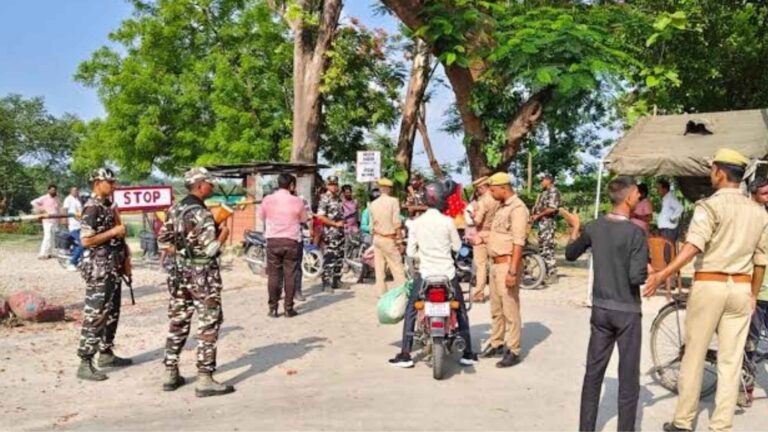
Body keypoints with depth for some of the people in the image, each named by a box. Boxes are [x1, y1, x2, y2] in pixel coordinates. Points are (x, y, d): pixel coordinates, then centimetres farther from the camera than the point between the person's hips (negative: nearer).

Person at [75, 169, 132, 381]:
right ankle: (85, 363, -4)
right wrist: (114, 231, -18)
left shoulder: (108, 206, 14)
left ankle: (106, 354, 27)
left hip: (113, 268, 10)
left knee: (112, 313, 16)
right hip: (99, 269, -10)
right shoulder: (92, 208, -15)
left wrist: (125, 259, 13)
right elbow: (86, 240, -23)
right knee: (95, 315, -8)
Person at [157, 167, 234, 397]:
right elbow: (210, 249, -22)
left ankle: (170, 374, 23)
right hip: (203, 275, -8)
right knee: (208, 327, -1)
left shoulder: (175, 210, 6)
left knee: (178, 323, 15)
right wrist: (223, 235, -6)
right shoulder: (202, 214, -19)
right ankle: (204, 380, 2)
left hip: (180, 273, 8)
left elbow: (163, 240, 12)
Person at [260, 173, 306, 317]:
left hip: (273, 241, 1)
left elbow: (262, 216, 11)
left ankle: (273, 308, 9)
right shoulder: (297, 201, -6)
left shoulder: (268, 199, -3)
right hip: (292, 241, -1)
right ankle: (289, 308, 8)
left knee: (273, 275, 6)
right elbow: (303, 219, 5)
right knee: (290, 275, 5)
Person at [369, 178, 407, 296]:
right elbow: (396, 223, -13)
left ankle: (382, 293, 12)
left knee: (379, 268, 8)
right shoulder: (393, 201, -11)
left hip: (377, 238, 5)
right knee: (397, 268, -2)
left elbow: (372, 225, 9)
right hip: (389, 239, -5)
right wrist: (399, 239, -8)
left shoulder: (373, 204, 5)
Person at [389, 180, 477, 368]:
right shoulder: (448, 221, -8)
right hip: (447, 274, 0)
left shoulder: (416, 223, -3)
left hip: (425, 274, 1)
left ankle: (405, 355, 6)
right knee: (461, 311, 16)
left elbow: (410, 252, 0)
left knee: (411, 311, 11)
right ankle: (467, 354, 18)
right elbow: (457, 246, 2)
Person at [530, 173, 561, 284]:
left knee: (547, 248, -11)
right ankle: (546, 273, 19)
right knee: (542, 247, 13)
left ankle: (552, 276, -8)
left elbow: (552, 208, -20)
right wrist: (534, 216, 8)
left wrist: (538, 215, -15)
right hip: (542, 223, 10)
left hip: (548, 222, -10)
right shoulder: (544, 193, 20)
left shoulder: (553, 191, -10)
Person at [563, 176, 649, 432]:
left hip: (600, 308, 5)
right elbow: (636, 277, -22)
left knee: (593, 372, 13)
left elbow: (570, 255, 14)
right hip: (627, 311, -5)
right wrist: (650, 271, 0)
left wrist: (575, 229, 28)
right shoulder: (636, 233, -16)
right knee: (628, 377, 7)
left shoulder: (594, 228, -1)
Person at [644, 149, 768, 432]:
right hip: (741, 288, 5)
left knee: (694, 356, 6)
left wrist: (663, 274, -34)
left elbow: (694, 246, -25)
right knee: (731, 361, 9)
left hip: (709, 285, -4)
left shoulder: (710, 205, -9)